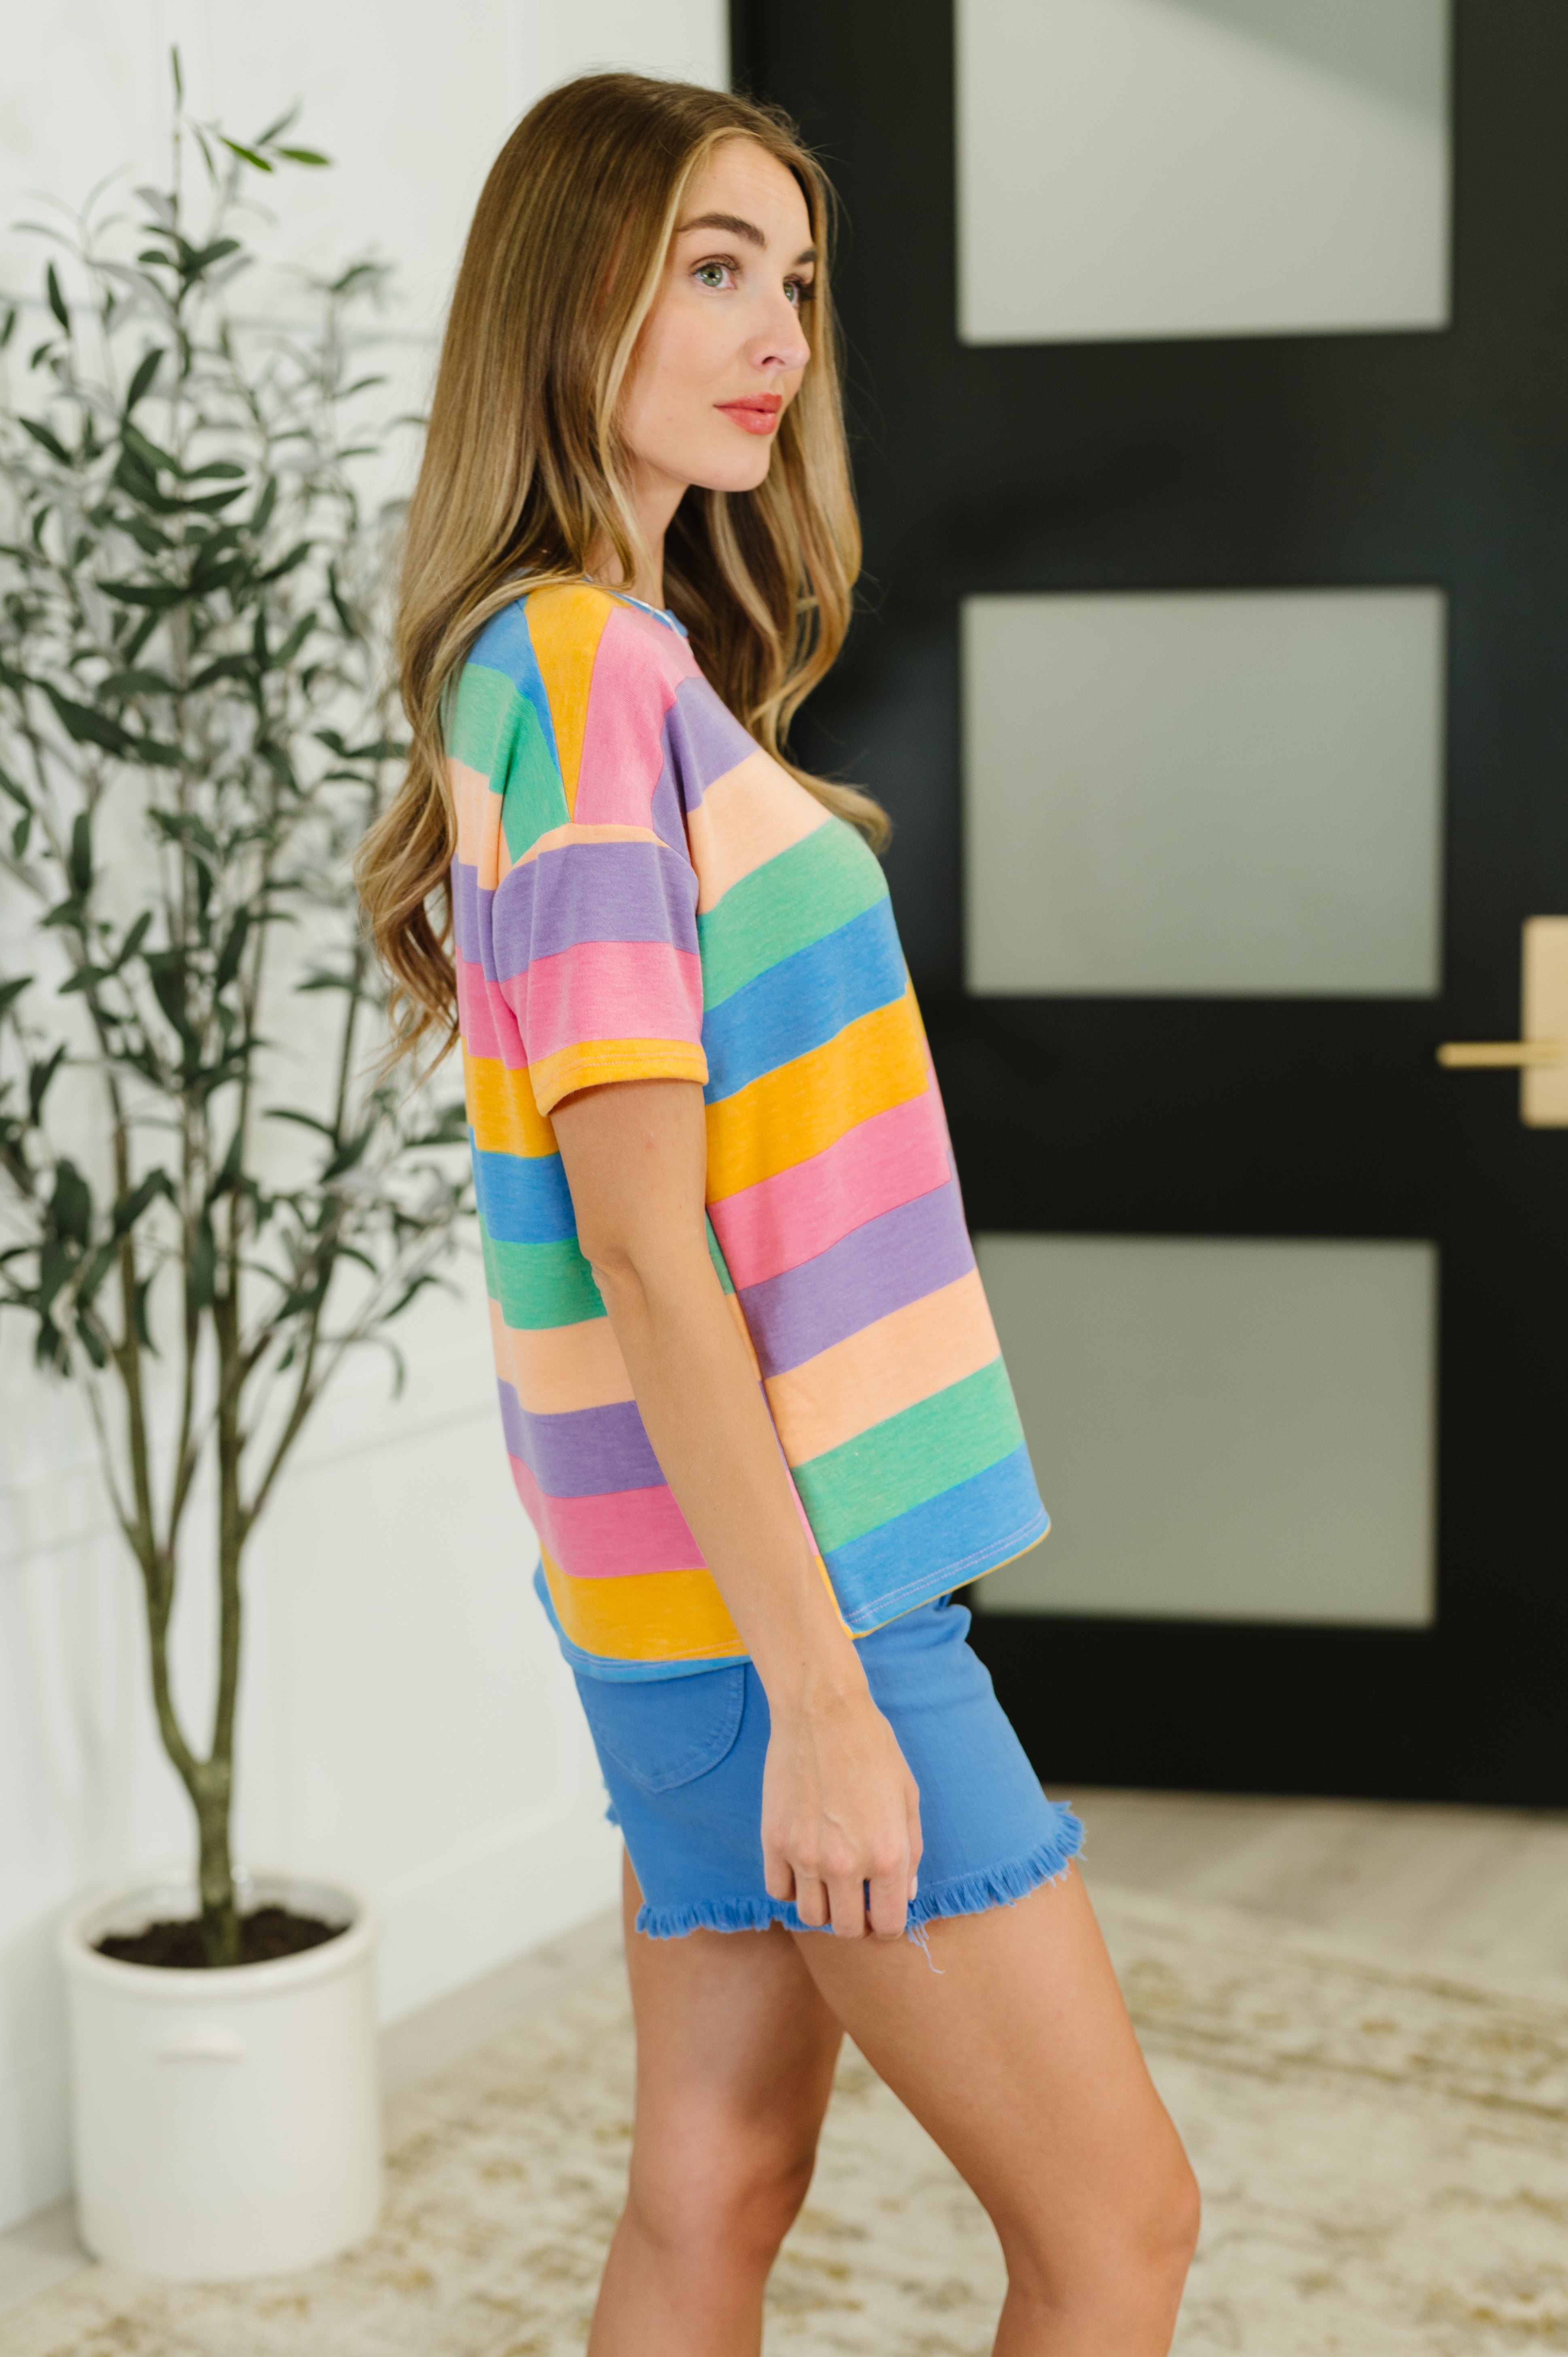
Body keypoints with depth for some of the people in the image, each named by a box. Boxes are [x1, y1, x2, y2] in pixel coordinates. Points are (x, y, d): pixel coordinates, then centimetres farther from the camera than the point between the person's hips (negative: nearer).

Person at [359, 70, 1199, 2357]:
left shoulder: (622, 661, 12)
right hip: (781, 1586, -9)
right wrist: (819, 1691, -20)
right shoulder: (577, 670, -17)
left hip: (756, 1556, 9)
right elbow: (641, 1239, -21)